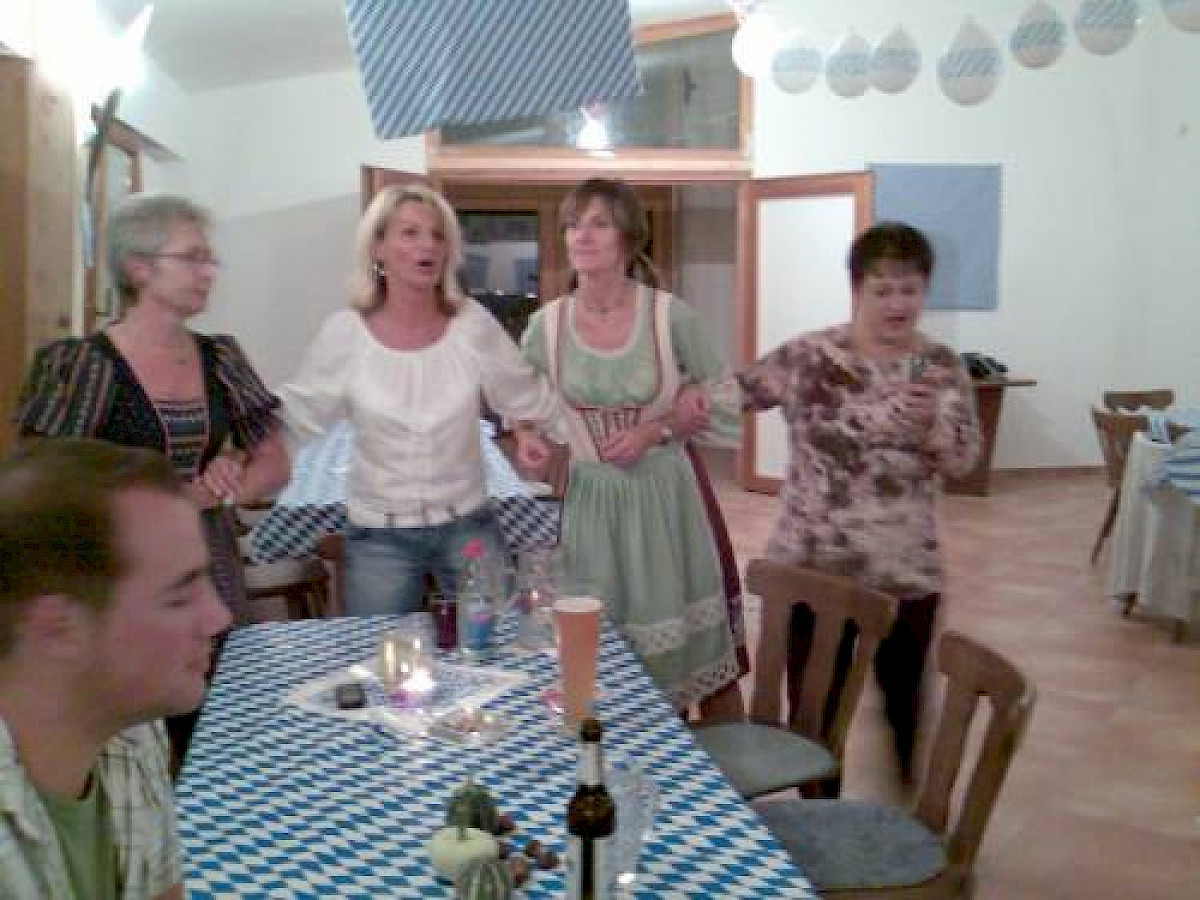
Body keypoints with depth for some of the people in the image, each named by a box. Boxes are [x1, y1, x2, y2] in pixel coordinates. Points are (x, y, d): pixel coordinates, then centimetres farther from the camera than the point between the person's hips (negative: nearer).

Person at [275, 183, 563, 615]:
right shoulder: (344, 333, -8)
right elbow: (294, 418, 0)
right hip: (379, 536, 0)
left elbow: (533, 402, 5)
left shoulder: (472, 324, -6)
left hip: (467, 526, 1)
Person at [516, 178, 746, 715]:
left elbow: (721, 400, -1)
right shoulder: (546, 326, -3)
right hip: (590, 500, 2)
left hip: (663, 493, -2)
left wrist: (655, 431, -14)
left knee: (698, 646, 8)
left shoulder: (670, 316, -11)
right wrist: (529, 438, -8)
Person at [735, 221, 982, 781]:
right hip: (810, 567, -1)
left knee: (904, 703, 15)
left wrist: (930, 421, -26)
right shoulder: (808, 356, -5)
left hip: (905, 573, 1)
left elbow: (962, 461, -7)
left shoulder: (941, 367, 0)